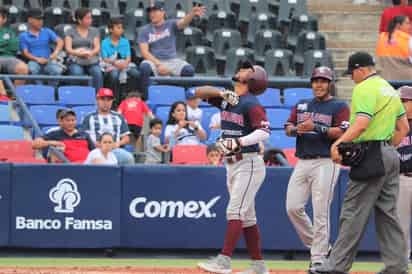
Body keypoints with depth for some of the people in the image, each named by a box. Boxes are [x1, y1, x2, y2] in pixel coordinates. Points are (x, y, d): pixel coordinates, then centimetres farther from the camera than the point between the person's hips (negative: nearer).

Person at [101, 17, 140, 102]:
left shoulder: (125, 42, 14)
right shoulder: (105, 43, 5)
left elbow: (128, 57, 5)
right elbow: (105, 59, -4)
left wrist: (125, 63, -18)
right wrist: (114, 62, -23)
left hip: (125, 64, 3)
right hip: (111, 66, -3)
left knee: (135, 73, -28)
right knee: (114, 75, -38)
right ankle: (115, 100, -27)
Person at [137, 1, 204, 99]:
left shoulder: (171, 25, 7)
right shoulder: (145, 30, 7)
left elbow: (183, 22, -15)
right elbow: (144, 52, -3)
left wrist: (192, 13, -39)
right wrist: (158, 64, -18)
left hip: (172, 61, 1)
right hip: (154, 62, -1)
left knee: (189, 69, -27)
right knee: (144, 67, -35)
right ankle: (144, 99, -28)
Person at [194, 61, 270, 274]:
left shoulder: (251, 103, -12)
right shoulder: (226, 99, 12)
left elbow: (264, 131, -22)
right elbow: (199, 92, 9)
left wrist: (239, 142, -33)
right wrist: (221, 93, -8)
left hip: (249, 163, -9)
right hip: (231, 164, 9)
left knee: (236, 211, -15)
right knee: (247, 215, 10)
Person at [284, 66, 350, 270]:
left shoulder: (339, 107, 1)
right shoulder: (301, 105, 19)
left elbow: (341, 133, -11)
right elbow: (288, 129, 14)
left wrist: (316, 127, -21)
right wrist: (297, 129, -9)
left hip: (325, 163, -6)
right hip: (302, 162, 6)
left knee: (321, 212, -9)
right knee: (293, 207, 0)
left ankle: (318, 259, -5)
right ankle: (313, 244, 19)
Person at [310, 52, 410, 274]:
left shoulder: (365, 89, -10)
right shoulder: (389, 89, 18)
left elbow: (362, 123, -24)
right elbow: (403, 127, 20)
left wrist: (339, 143, -25)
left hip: (370, 155, -9)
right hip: (390, 155, 9)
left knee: (353, 213, -7)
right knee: (387, 213, 9)